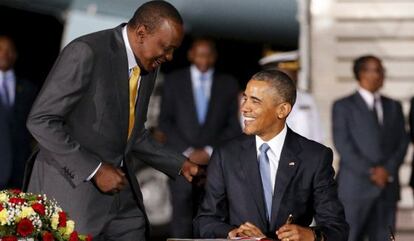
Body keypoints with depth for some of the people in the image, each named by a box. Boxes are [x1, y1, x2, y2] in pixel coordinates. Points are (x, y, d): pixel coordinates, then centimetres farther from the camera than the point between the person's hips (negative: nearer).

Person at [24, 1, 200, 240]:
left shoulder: (148, 67, 8)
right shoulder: (85, 52, -16)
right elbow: (41, 120, -18)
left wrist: (180, 165, 11)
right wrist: (94, 169, -20)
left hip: (120, 188, 7)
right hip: (72, 186, -7)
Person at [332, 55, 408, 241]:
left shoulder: (394, 107, 17)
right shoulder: (343, 106, 3)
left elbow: (402, 141, 10)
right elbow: (343, 145, -6)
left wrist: (388, 169, -7)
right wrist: (370, 172, -12)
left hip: (387, 187, 4)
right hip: (355, 187, -4)